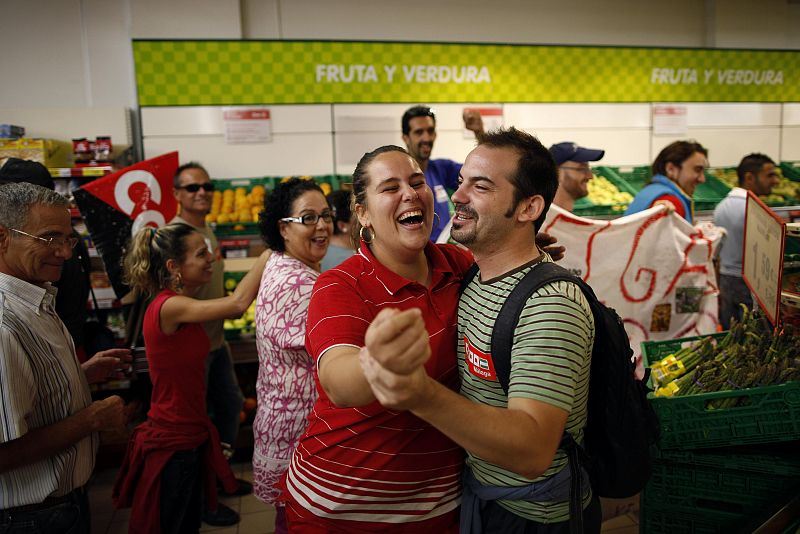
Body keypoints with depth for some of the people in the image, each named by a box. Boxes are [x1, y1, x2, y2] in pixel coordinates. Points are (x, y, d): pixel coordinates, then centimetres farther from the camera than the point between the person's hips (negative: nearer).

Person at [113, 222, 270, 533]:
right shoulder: (169, 307, -23)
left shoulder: (180, 304, 7)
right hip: (172, 441, -9)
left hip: (190, 434, 9)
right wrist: (271, 251, -20)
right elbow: (238, 302, -26)